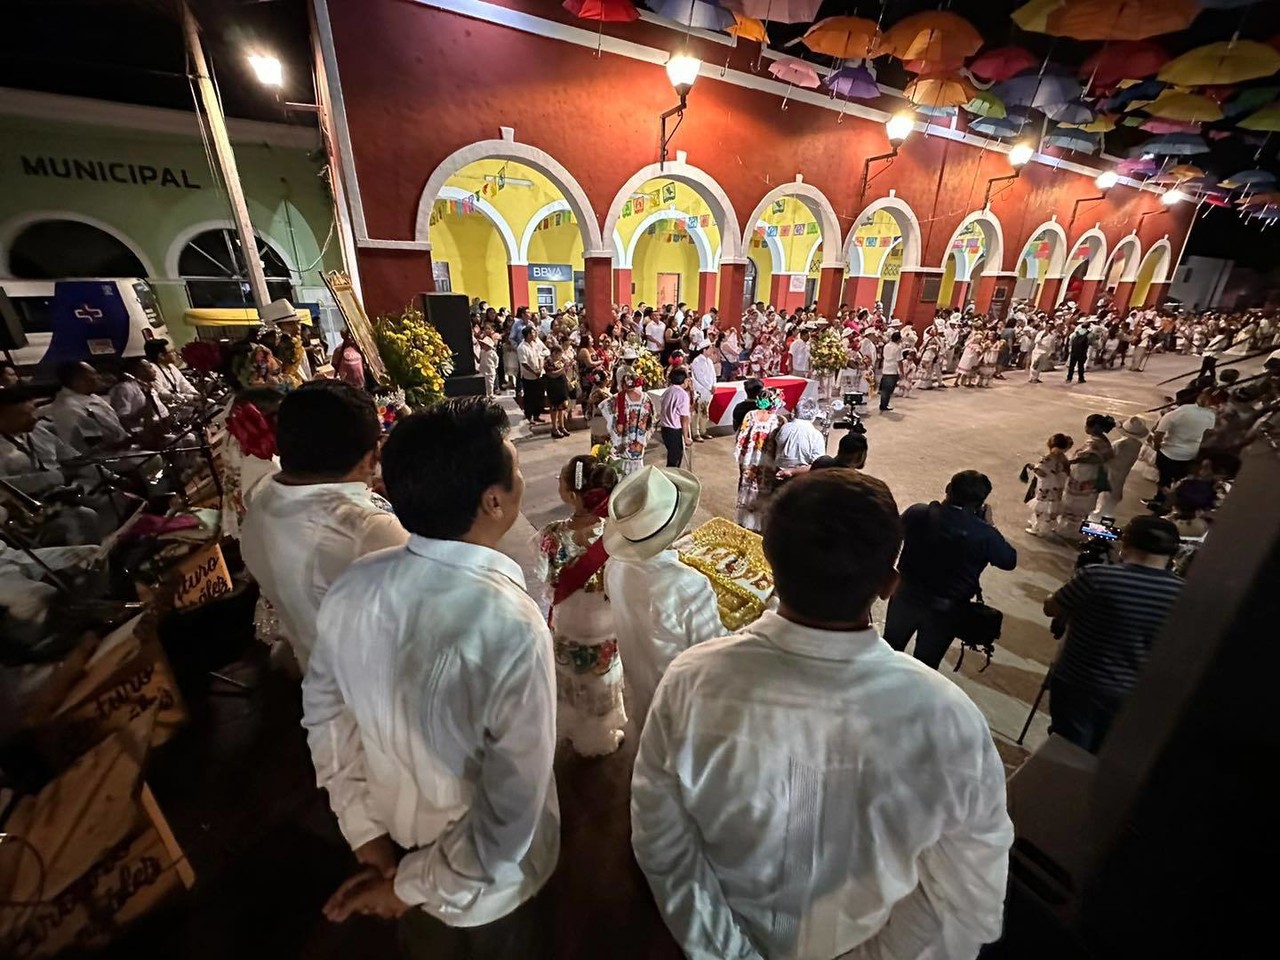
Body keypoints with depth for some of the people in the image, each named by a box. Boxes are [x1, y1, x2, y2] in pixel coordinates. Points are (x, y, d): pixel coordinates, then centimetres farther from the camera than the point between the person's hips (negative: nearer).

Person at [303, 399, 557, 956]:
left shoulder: (353, 588, -21)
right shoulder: (510, 627, -39)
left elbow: (324, 714, -6)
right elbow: (509, 821, -31)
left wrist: (366, 834, 3)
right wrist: (414, 884, -14)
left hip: (396, 838, 4)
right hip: (484, 882, -4)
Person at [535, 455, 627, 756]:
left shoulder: (552, 536, -28)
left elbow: (551, 590, -14)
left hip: (568, 628, 0)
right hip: (608, 627, 0)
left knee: (574, 684, 30)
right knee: (604, 684, 29)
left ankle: (576, 734, 57)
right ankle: (603, 736, 54)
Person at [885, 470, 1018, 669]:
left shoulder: (917, 512, -17)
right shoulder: (985, 534, -20)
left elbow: (897, 533, 5)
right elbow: (1010, 561, -2)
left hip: (906, 596, 2)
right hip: (945, 609, -1)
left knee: (890, 650, 25)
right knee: (925, 665, 20)